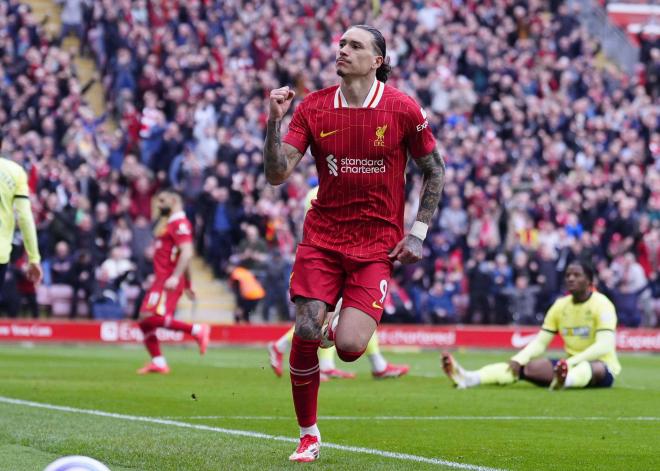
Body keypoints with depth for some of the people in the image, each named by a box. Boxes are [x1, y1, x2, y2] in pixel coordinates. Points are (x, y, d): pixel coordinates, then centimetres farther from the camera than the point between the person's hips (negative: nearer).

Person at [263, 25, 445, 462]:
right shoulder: (312, 107, -1)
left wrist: (417, 233, 0)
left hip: (377, 243, -2)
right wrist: (275, 120, -18)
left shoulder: (403, 109, -5)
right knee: (305, 334, -10)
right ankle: (309, 434, 10)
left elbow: (435, 170, 5)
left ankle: (346, 326, 25)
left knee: (348, 347, -15)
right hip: (322, 237, 2)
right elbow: (277, 173, -5)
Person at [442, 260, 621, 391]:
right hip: (570, 366, 6)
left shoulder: (601, 304, -13)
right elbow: (540, 342, 4)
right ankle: (469, 379, -38)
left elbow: (604, 346, -25)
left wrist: (571, 362, -37)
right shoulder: (560, 305, 6)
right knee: (525, 365, -15)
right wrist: (518, 359, -17)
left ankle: (564, 380, -79)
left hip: (602, 367, -6)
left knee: (593, 368, -42)